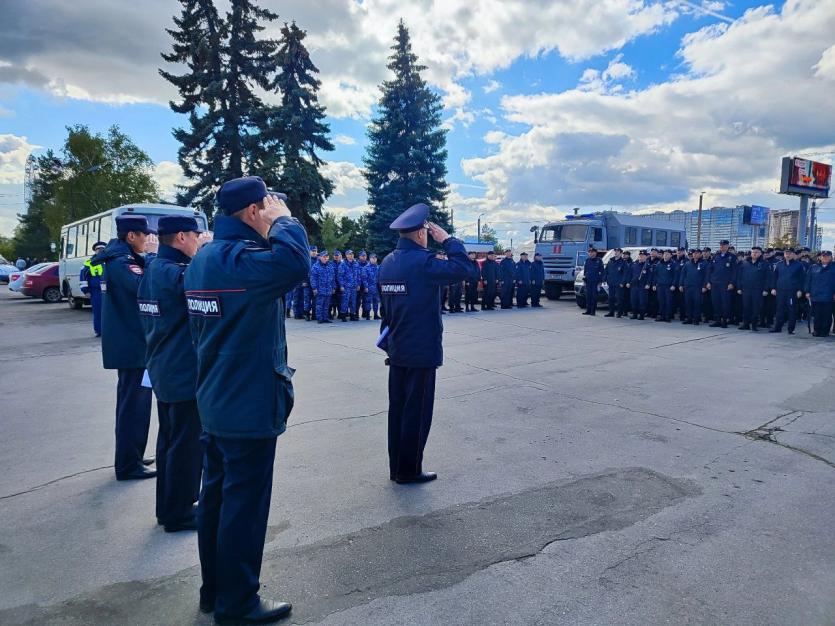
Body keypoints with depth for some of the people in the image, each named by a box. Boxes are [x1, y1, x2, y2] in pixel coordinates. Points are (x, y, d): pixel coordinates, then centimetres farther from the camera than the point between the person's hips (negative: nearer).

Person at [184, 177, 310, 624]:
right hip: (249, 406, -10)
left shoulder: (204, 258, 10)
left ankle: (214, 589, 34)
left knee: (216, 496, 18)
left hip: (215, 401, 10)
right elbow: (295, 263, -38)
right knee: (244, 505, 4)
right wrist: (283, 219, -20)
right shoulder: (238, 258, -20)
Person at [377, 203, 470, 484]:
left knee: (397, 408, 13)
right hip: (422, 351, -8)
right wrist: (447, 240, -9)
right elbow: (462, 268, -21)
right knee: (417, 412, 3)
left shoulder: (387, 262, 8)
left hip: (397, 351, 8)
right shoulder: (423, 261, -17)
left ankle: (396, 467, 24)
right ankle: (409, 471, 13)